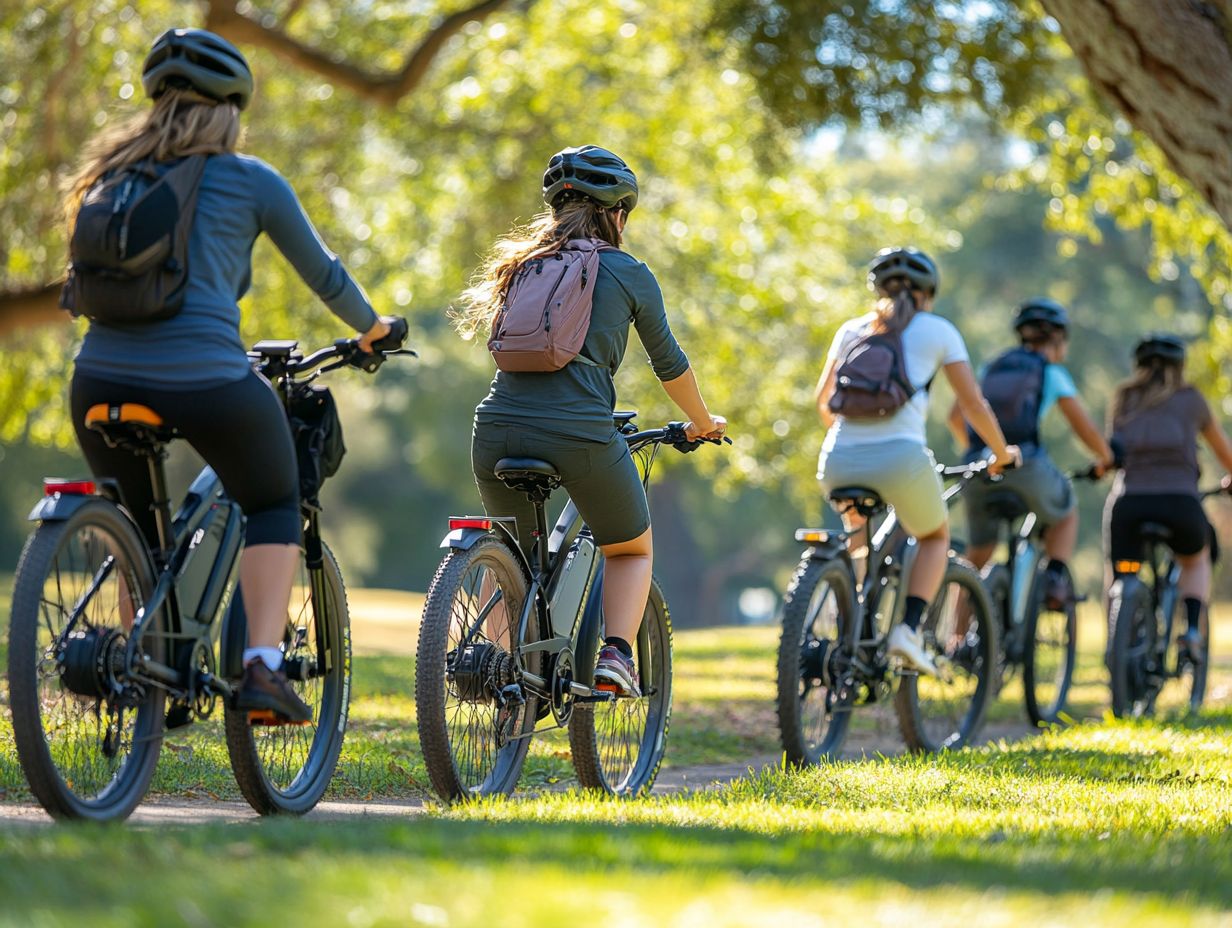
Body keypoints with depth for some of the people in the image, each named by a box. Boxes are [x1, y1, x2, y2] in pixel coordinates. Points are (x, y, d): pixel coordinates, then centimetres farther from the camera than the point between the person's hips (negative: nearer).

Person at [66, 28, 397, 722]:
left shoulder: (113, 174, 16)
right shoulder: (251, 181, 5)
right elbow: (323, 273, 15)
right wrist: (372, 328, 34)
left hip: (102, 380, 3)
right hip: (209, 384, -3)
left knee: (136, 528, 28)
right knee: (275, 507, 21)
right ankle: (264, 668, 6)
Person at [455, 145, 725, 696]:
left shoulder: (520, 264, 19)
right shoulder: (629, 275, 8)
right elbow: (669, 364, 19)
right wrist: (703, 423, 36)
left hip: (499, 429, 3)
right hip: (582, 434, -3)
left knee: (510, 555, 28)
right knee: (631, 552, 21)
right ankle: (614, 654, 0)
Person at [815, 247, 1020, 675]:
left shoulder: (852, 329, 21)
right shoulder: (937, 330, 13)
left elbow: (823, 401, 24)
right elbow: (974, 405, 12)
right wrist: (1002, 453, 28)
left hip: (838, 462, 3)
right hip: (900, 458, -3)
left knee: (857, 528, 37)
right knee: (936, 536, 25)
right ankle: (909, 628, 4)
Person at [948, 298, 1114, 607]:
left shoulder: (992, 369, 22)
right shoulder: (1052, 373, 11)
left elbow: (956, 416, 20)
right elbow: (1085, 428, 9)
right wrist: (1105, 458, 28)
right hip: (1026, 464, -3)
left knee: (977, 554, 19)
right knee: (1065, 515, 27)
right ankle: (1056, 578, 5)